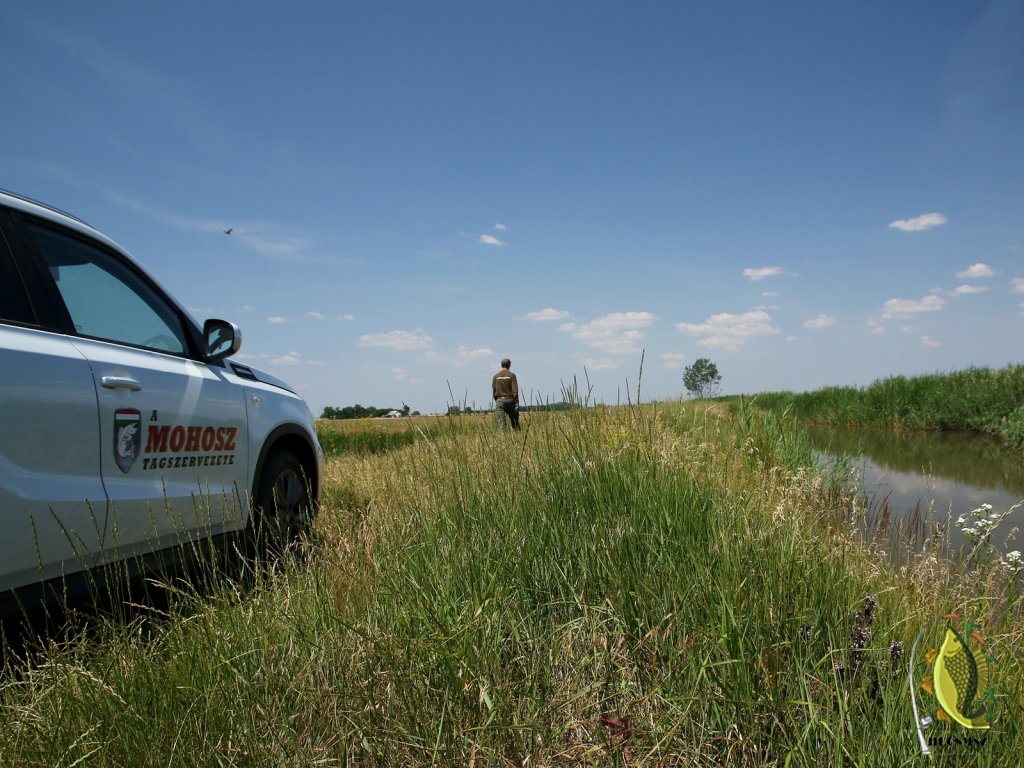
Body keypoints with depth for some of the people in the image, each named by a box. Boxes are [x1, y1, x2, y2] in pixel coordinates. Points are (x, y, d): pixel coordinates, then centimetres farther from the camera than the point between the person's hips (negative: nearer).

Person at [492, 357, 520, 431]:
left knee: (501, 422, 0)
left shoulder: (496, 376, 5)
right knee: (514, 421, 9)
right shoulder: (511, 375, -3)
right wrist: (516, 403, -8)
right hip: (510, 400, -1)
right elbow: (515, 390, -9)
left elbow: (493, 390, 6)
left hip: (499, 400, 2)